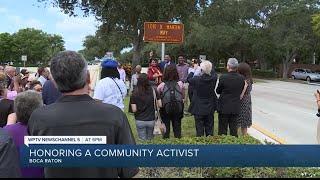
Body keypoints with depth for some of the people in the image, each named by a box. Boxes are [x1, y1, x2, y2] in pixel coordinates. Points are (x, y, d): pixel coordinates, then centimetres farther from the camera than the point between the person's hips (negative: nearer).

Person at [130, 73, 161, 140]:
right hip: (151, 120, 1)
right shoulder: (153, 91, -7)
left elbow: (134, 110, -12)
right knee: (150, 139, 19)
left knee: (143, 140, 12)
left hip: (140, 120, -1)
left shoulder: (135, 93, -10)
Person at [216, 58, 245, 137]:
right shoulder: (241, 78, -6)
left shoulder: (223, 77, -16)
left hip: (224, 107, -3)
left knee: (223, 129, 7)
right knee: (234, 129, 13)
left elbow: (218, 91, -4)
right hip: (235, 108, 3)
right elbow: (241, 91, 5)